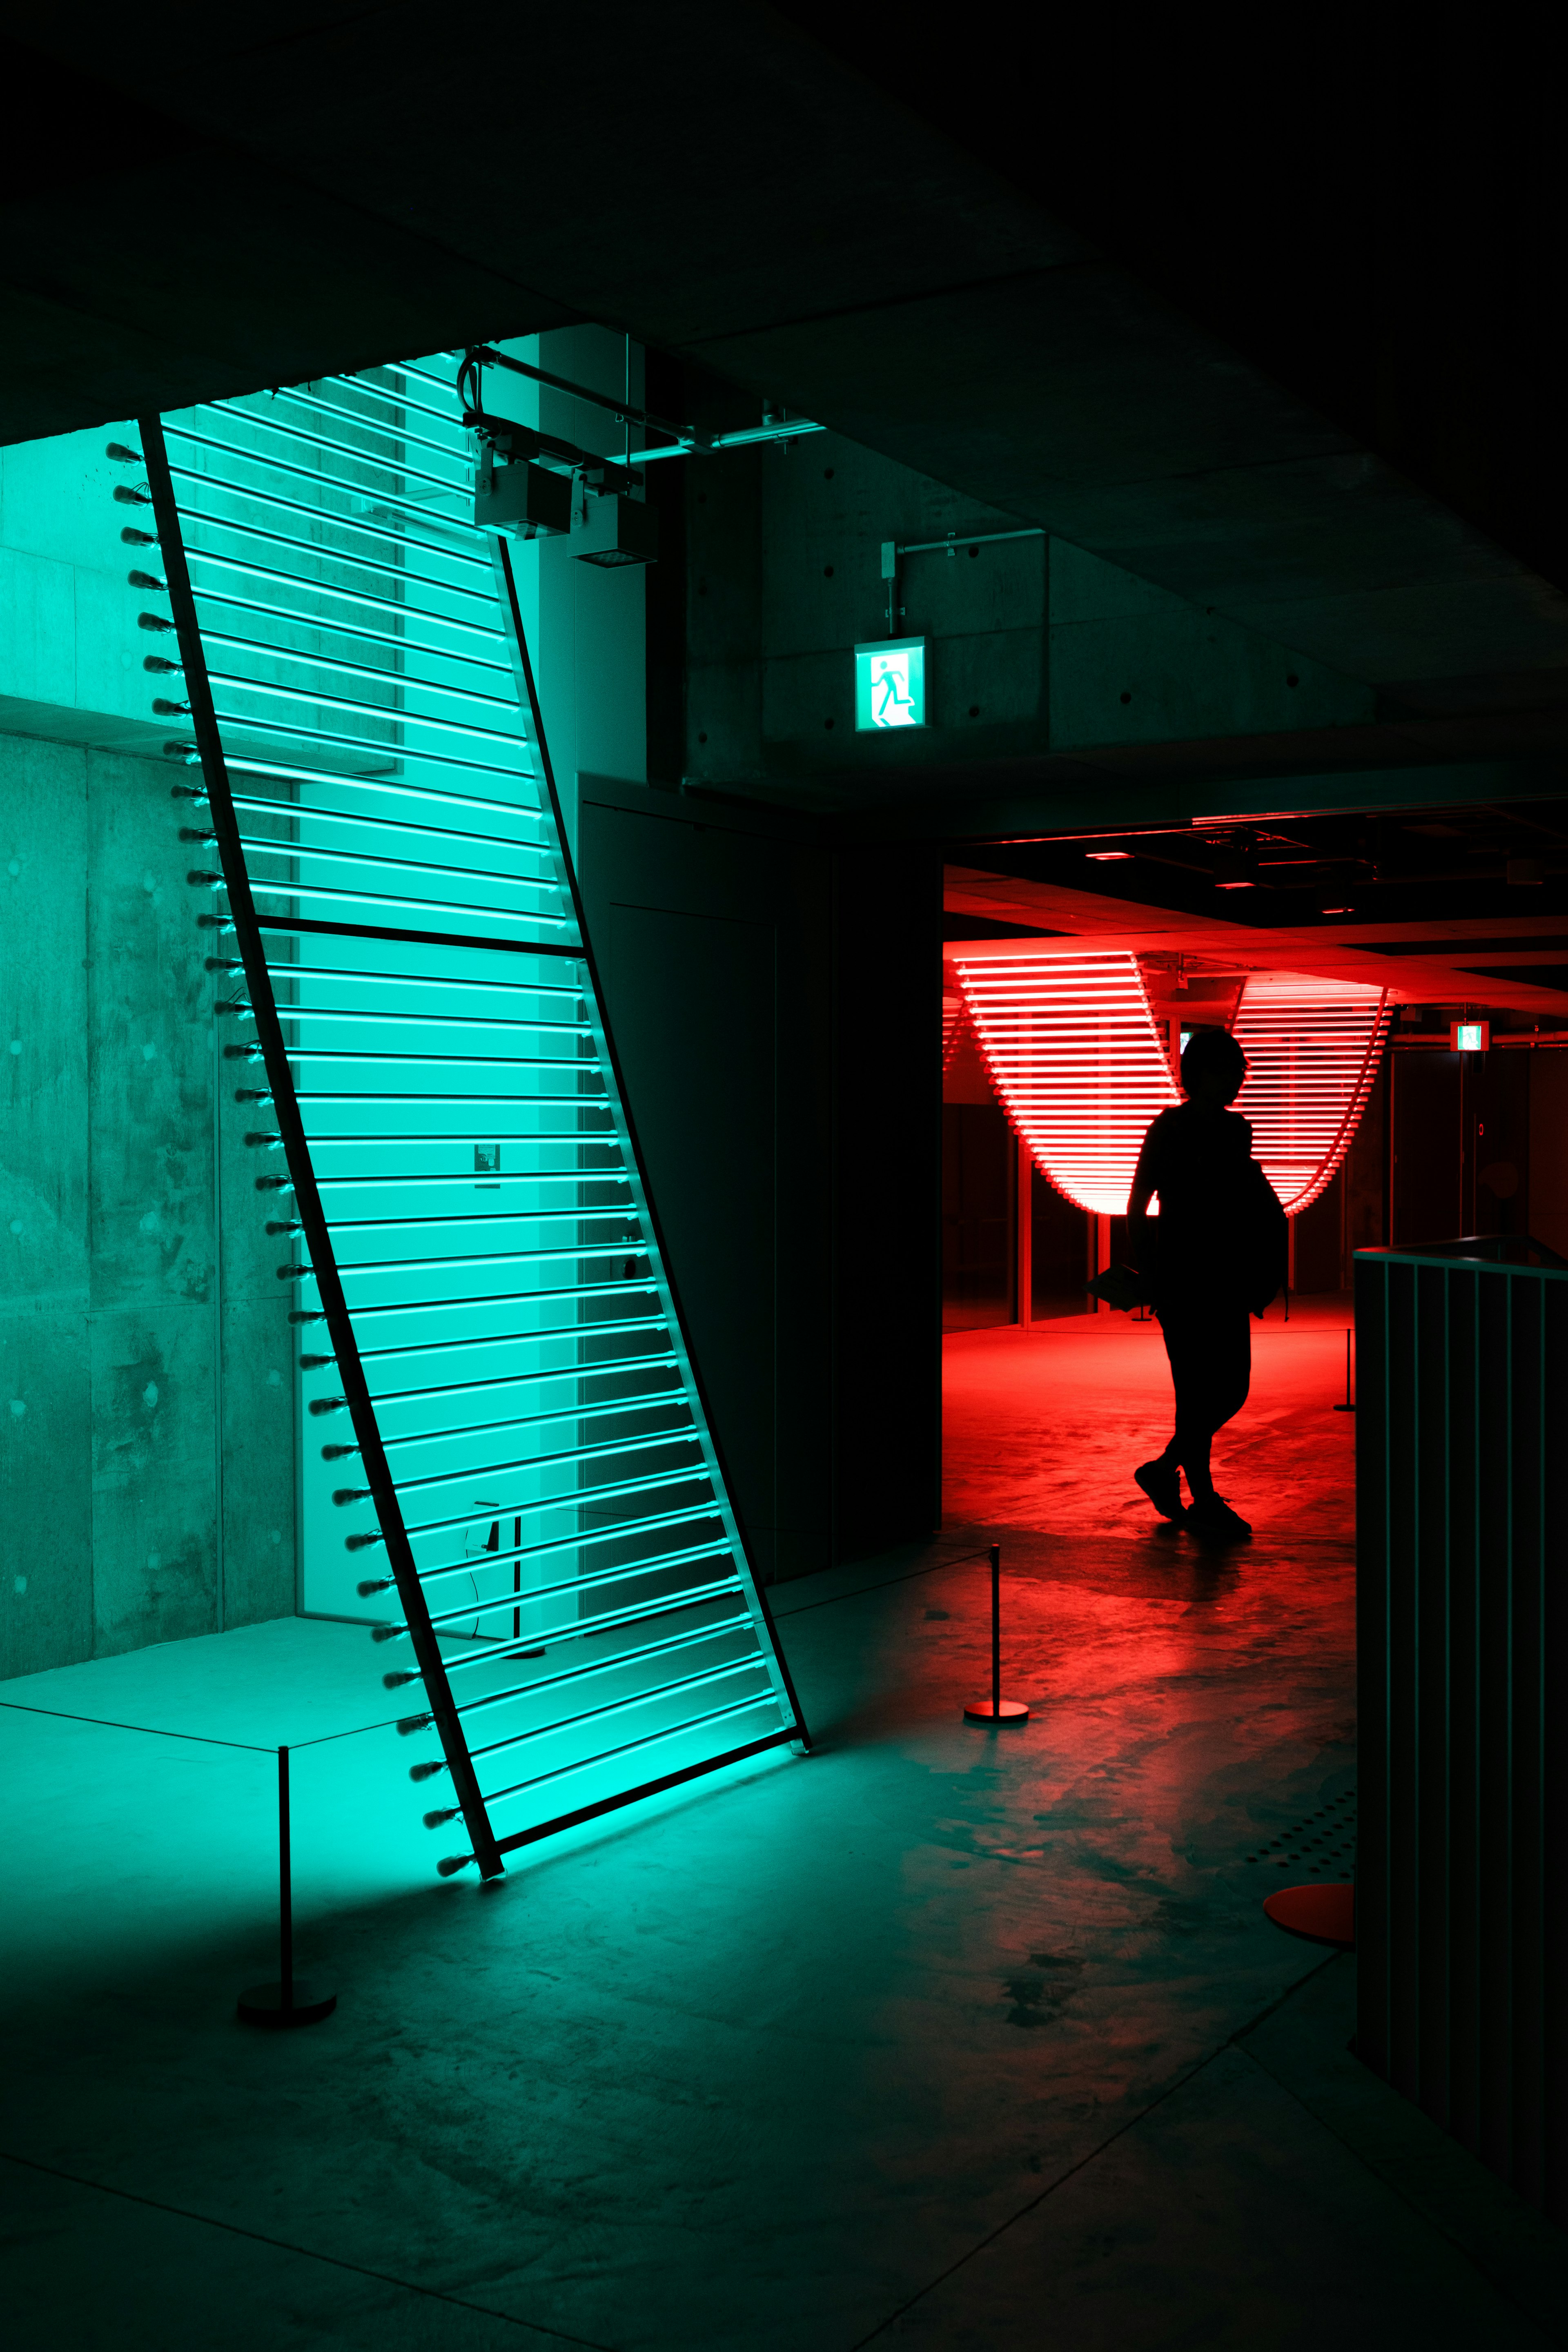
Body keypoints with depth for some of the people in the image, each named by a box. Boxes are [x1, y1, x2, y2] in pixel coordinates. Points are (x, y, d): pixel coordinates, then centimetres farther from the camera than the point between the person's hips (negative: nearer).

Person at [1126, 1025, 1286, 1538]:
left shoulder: (1235, 1130, 12)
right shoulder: (1170, 1129, -6)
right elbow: (1137, 1206, -7)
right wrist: (1149, 1276, -11)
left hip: (1226, 1282, 7)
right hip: (1183, 1282, -7)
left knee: (1232, 1389, 8)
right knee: (1197, 1393, -3)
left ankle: (1163, 1470, 24)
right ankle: (1203, 1502, 7)